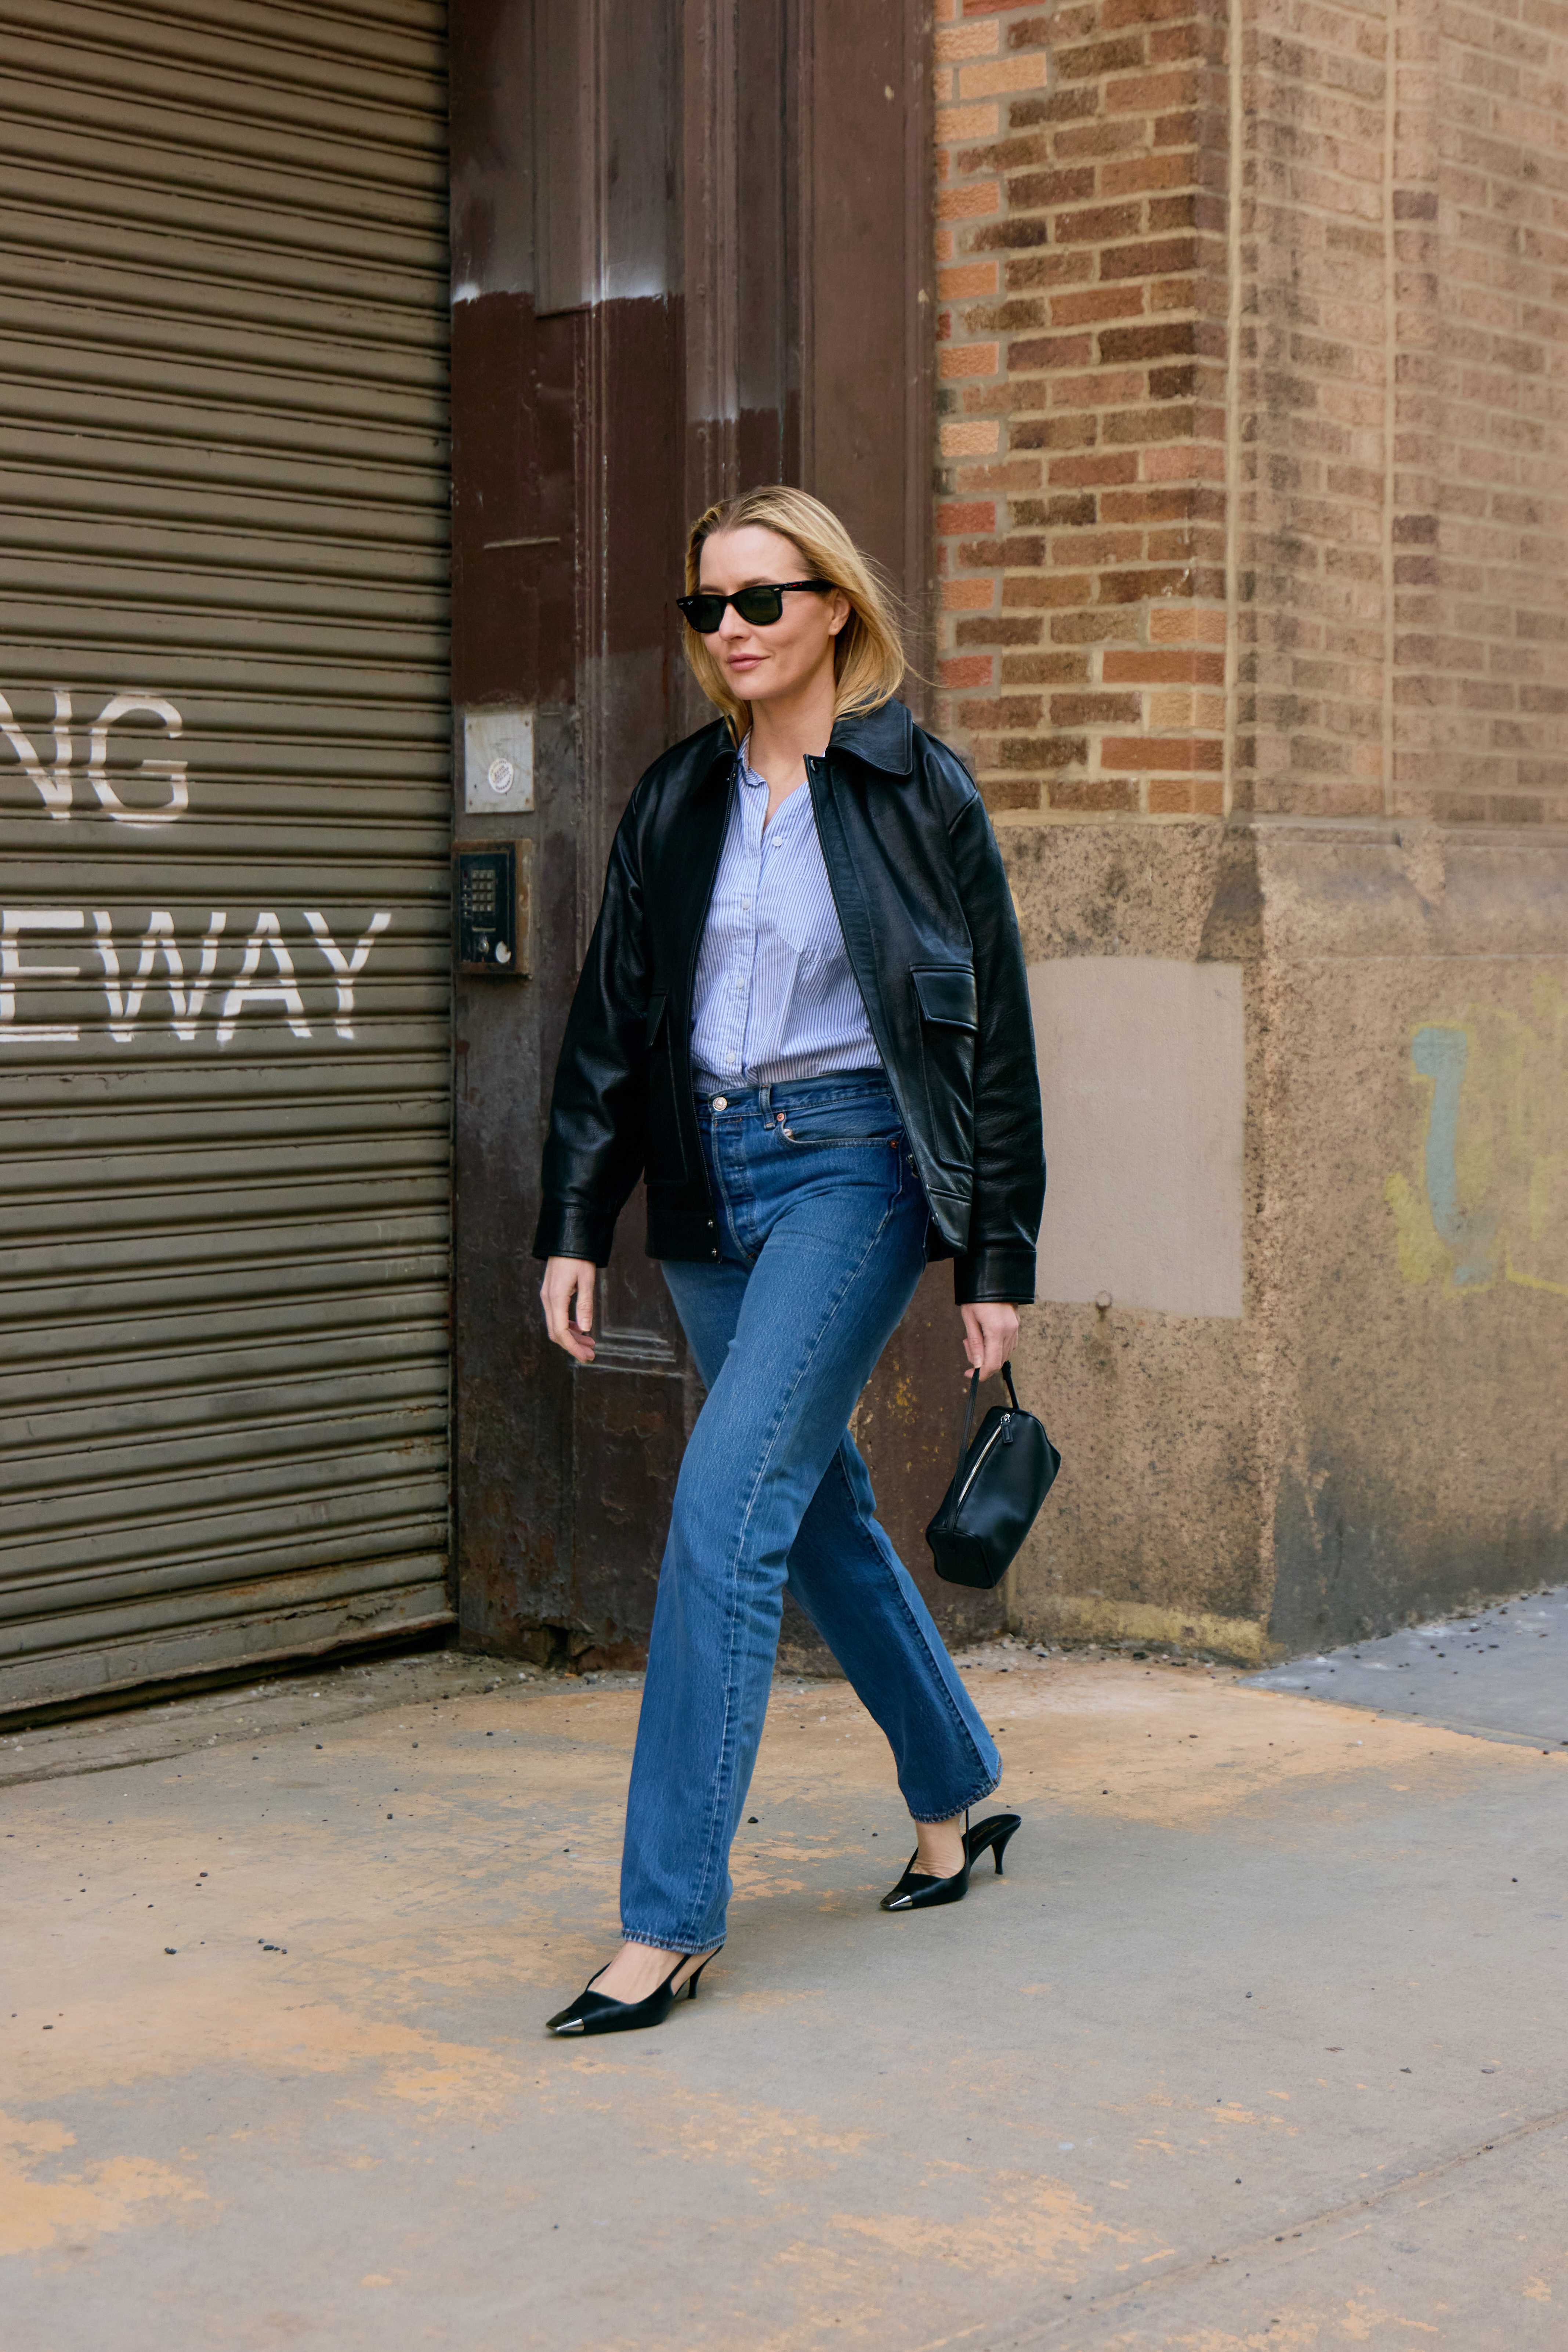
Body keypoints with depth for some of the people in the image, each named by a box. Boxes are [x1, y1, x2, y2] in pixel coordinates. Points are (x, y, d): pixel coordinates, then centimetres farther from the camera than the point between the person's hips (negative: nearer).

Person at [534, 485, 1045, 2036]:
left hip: (853, 1167, -6)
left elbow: (993, 1036, -2)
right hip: (710, 1179, 6)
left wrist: (997, 1264, -4)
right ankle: (956, 1796, 36)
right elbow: (611, 1022, 12)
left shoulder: (918, 794, -4)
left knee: (727, 1501, -16)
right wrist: (573, 1224, 5)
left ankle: (670, 1915, -12)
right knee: (817, 1509, 14)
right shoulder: (677, 801, 9)